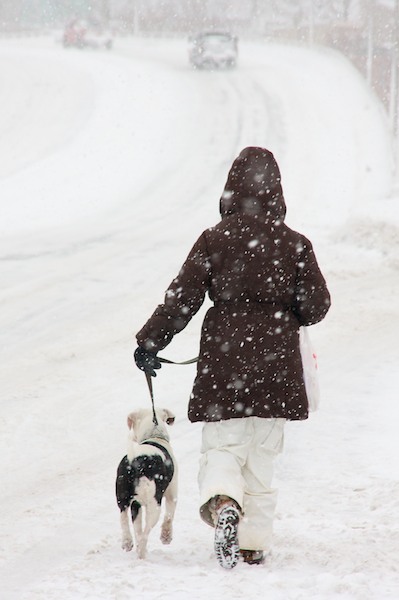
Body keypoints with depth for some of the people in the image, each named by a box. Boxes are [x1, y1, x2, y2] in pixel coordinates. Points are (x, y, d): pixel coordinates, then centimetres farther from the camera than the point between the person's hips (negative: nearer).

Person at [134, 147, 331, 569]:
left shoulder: (214, 240, -5)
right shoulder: (295, 245, -2)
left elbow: (181, 300, -5)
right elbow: (316, 306, 1)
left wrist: (150, 343, 5)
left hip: (224, 358, -1)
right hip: (276, 361, 1)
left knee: (222, 446, 5)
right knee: (261, 454, 12)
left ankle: (223, 502, -26)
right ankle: (254, 543, 13)